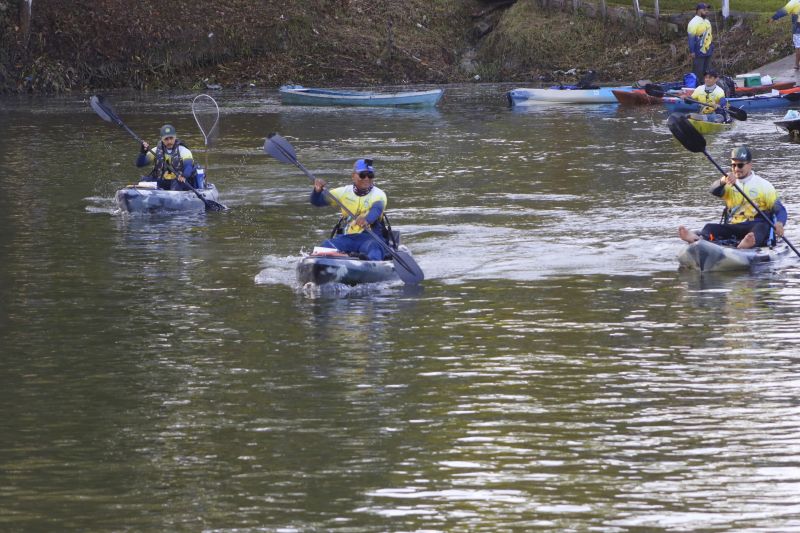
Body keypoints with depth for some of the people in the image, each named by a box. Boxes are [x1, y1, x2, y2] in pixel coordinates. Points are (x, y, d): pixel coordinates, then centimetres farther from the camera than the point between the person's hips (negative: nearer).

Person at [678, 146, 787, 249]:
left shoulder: (763, 185, 7)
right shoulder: (729, 184, 14)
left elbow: (779, 209, 3)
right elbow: (714, 191, -9)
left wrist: (779, 224, -21)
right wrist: (723, 181, -33)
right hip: (732, 229, 3)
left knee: (761, 227, -36)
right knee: (710, 228, -23)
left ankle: (748, 243, -71)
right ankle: (697, 238, -58)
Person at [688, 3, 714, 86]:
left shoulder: (707, 22, 15)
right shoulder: (694, 22, -13)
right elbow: (691, 38, -16)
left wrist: (712, 48, 21)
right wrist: (692, 51, -18)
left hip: (707, 51, 9)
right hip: (699, 52, -9)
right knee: (698, 72, -6)